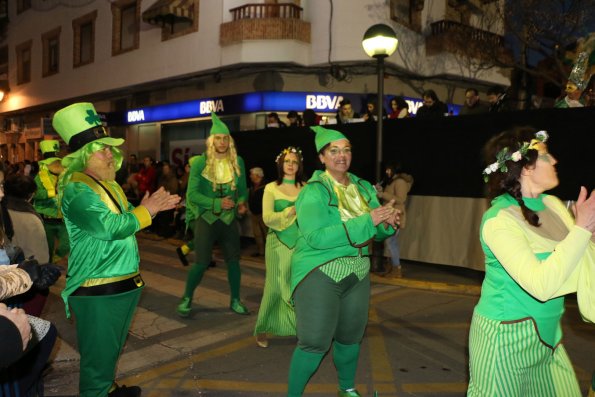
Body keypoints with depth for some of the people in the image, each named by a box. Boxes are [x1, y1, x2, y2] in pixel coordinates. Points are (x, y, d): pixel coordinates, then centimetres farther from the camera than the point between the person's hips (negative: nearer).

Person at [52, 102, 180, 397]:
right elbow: (112, 227, -29)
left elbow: (126, 220, 15)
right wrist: (145, 210, -16)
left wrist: (153, 207, -1)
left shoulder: (109, 184, 11)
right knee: (98, 354, 5)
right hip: (97, 289, -10)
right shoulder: (77, 190, -20)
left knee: (112, 348, 26)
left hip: (122, 282, 10)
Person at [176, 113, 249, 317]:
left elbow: (242, 189, 8)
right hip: (206, 218, -3)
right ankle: (186, 299, 19)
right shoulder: (200, 162, -10)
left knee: (233, 260, 8)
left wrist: (242, 203, -13)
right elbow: (192, 194, -14)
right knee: (202, 262, -3)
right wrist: (218, 203, -24)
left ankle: (235, 301, 24)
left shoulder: (237, 162, -1)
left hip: (229, 218, 3)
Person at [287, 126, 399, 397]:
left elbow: (376, 232, 10)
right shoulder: (313, 191, -13)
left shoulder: (364, 188, 5)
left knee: (350, 336, 18)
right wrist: (366, 221, -27)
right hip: (319, 273, -6)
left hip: (357, 273, 6)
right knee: (314, 342, -7)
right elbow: (317, 237, -26)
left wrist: (388, 223, -15)